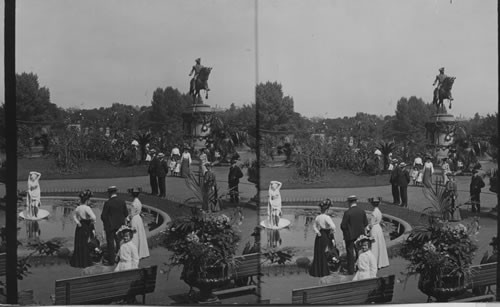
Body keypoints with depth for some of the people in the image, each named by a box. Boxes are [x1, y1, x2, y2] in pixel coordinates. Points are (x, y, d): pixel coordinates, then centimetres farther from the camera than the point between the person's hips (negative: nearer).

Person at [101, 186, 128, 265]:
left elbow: (103, 215, -14)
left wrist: (105, 221, 6)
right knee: (119, 242, 15)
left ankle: (111, 261, 6)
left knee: (110, 243, 3)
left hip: (110, 226, -4)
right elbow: (126, 214, 3)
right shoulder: (122, 202, -3)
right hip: (120, 225, 5)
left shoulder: (108, 203, -16)